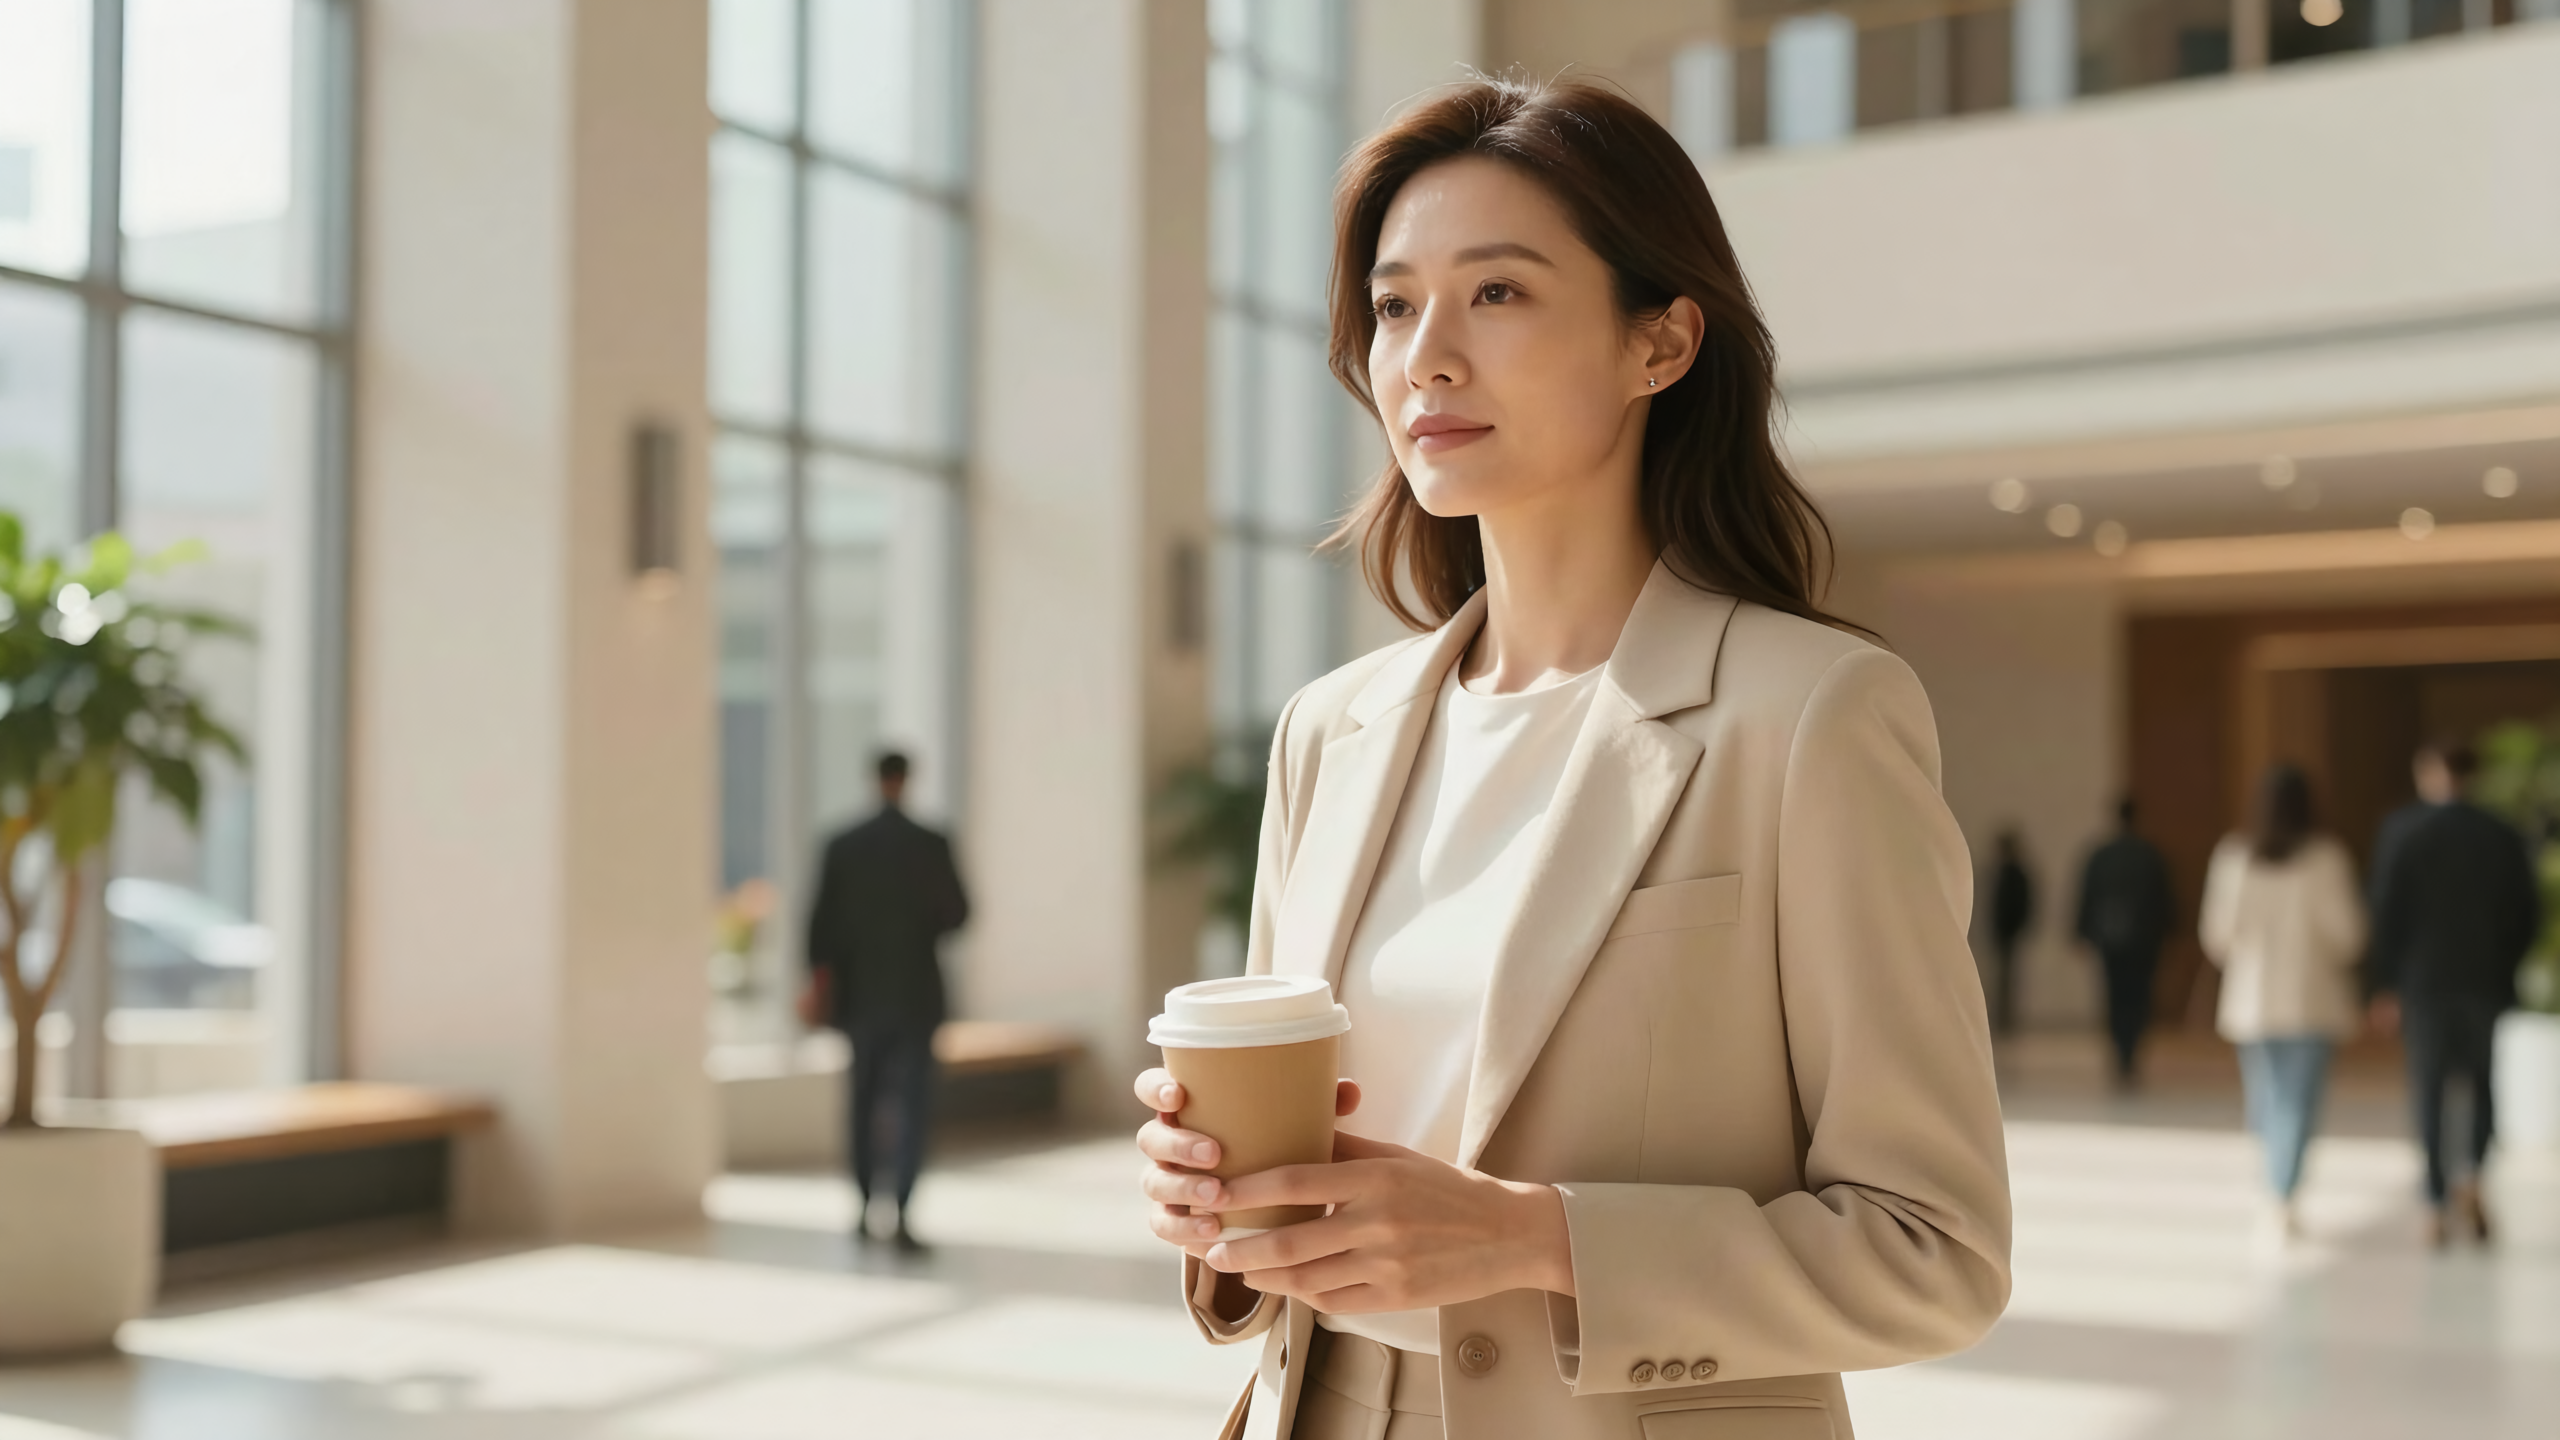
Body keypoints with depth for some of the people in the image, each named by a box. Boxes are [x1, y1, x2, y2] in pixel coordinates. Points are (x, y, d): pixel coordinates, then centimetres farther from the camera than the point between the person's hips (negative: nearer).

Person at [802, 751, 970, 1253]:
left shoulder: (842, 846, -2)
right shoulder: (932, 845, -8)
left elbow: (823, 920, -6)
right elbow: (956, 913, -3)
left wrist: (820, 981, -1)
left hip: (860, 991, 3)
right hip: (915, 991, -3)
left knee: (864, 1100, 17)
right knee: (912, 1106, -2)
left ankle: (864, 1207, 23)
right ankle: (900, 1216, -13)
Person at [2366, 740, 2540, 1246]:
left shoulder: (2400, 831, -6)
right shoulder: (2503, 835, 0)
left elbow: (2387, 913, -8)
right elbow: (2527, 913, 1)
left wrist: (2383, 987, -3)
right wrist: (2502, 967, 15)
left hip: (2423, 981, -1)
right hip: (2486, 982, 1)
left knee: (2429, 1094, 4)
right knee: (2484, 1086, 16)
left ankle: (2437, 1209, 1)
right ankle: (2471, 1180, -5)